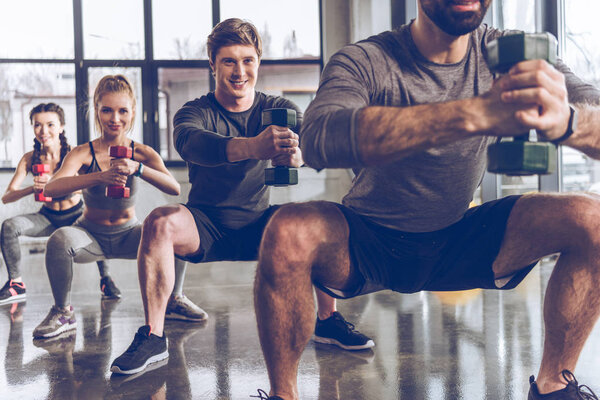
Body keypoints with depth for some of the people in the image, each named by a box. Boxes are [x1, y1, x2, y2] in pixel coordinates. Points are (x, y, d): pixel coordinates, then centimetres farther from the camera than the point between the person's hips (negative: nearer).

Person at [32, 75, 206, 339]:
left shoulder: (142, 153, -8)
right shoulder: (84, 153, -14)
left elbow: (174, 188, -23)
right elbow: (50, 189, -31)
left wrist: (137, 168, -40)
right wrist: (99, 177, -45)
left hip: (128, 234, 2)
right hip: (90, 235, -1)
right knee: (60, 239, -32)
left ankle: (174, 298, 6)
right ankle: (62, 312, -7)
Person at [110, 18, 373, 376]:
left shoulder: (277, 109, 0)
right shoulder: (196, 112, -8)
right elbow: (189, 142, -34)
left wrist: (298, 152, -46)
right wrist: (251, 147, -54)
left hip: (258, 226, 2)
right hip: (206, 230, -2)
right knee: (160, 222, -30)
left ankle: (328, 319, -1)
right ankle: (153, 337, -20)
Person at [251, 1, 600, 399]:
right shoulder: (365, 61, -19)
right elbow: (318, 140, -41)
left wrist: (566, 119, -47)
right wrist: (475, 114, -50)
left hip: (459, 240, 4)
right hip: (368, 244, -3)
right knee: (288, 233, -33)